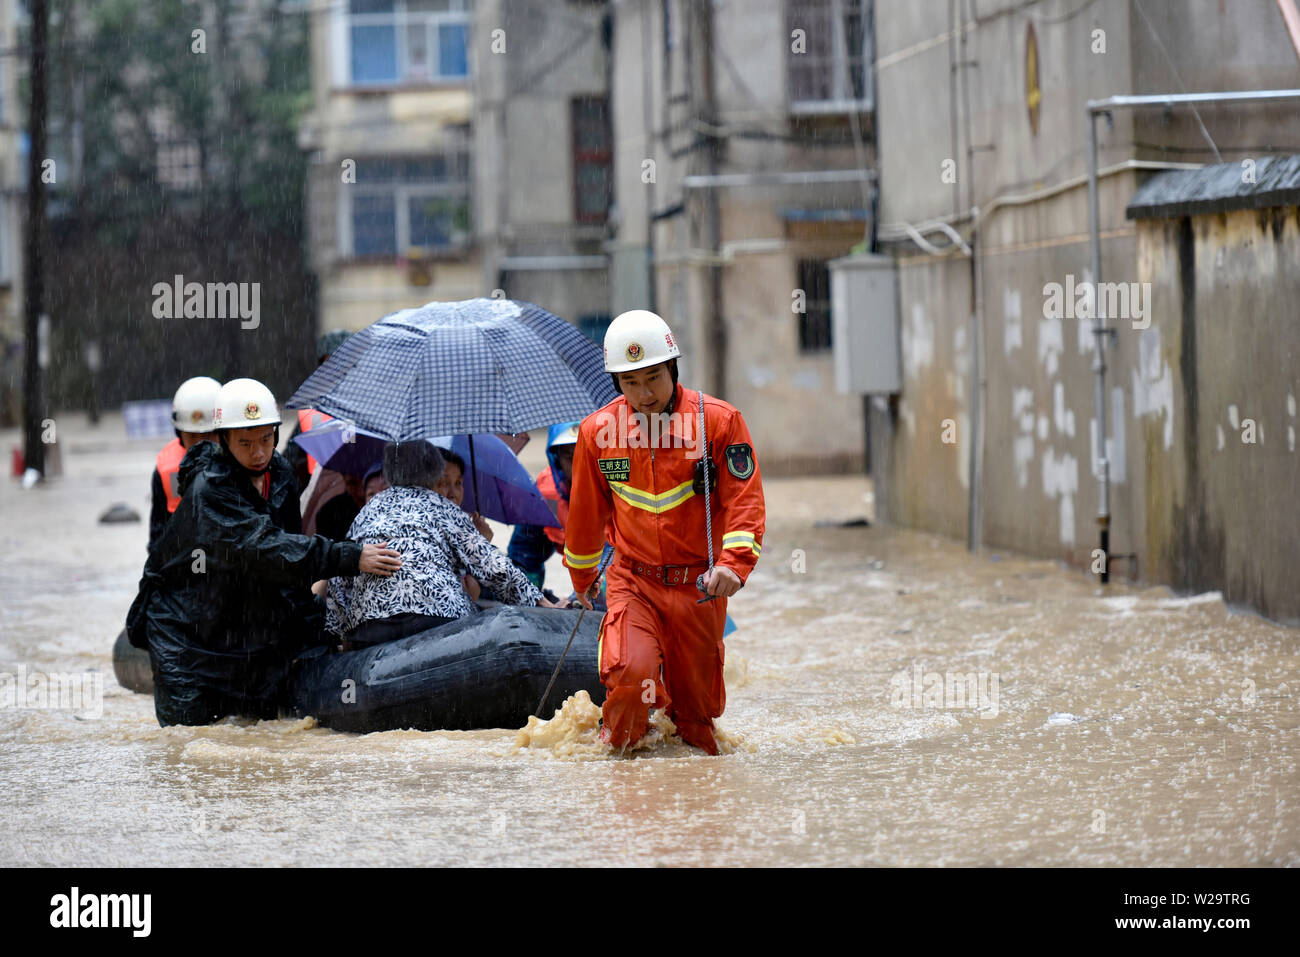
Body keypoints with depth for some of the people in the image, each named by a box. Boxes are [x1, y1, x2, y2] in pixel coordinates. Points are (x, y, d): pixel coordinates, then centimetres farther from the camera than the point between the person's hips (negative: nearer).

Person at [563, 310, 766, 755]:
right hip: (633, 581, 0)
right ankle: (620, 752, 1)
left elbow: (745, 499, -6)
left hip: (699, 586, 0)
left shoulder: (718, 420, -6)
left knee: (696, 700, 6)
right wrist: (581, 579, 27)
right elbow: (585, 513, 15)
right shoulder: (598, 432, 0)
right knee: (630, 673, -24)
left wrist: (733, 563, -23)